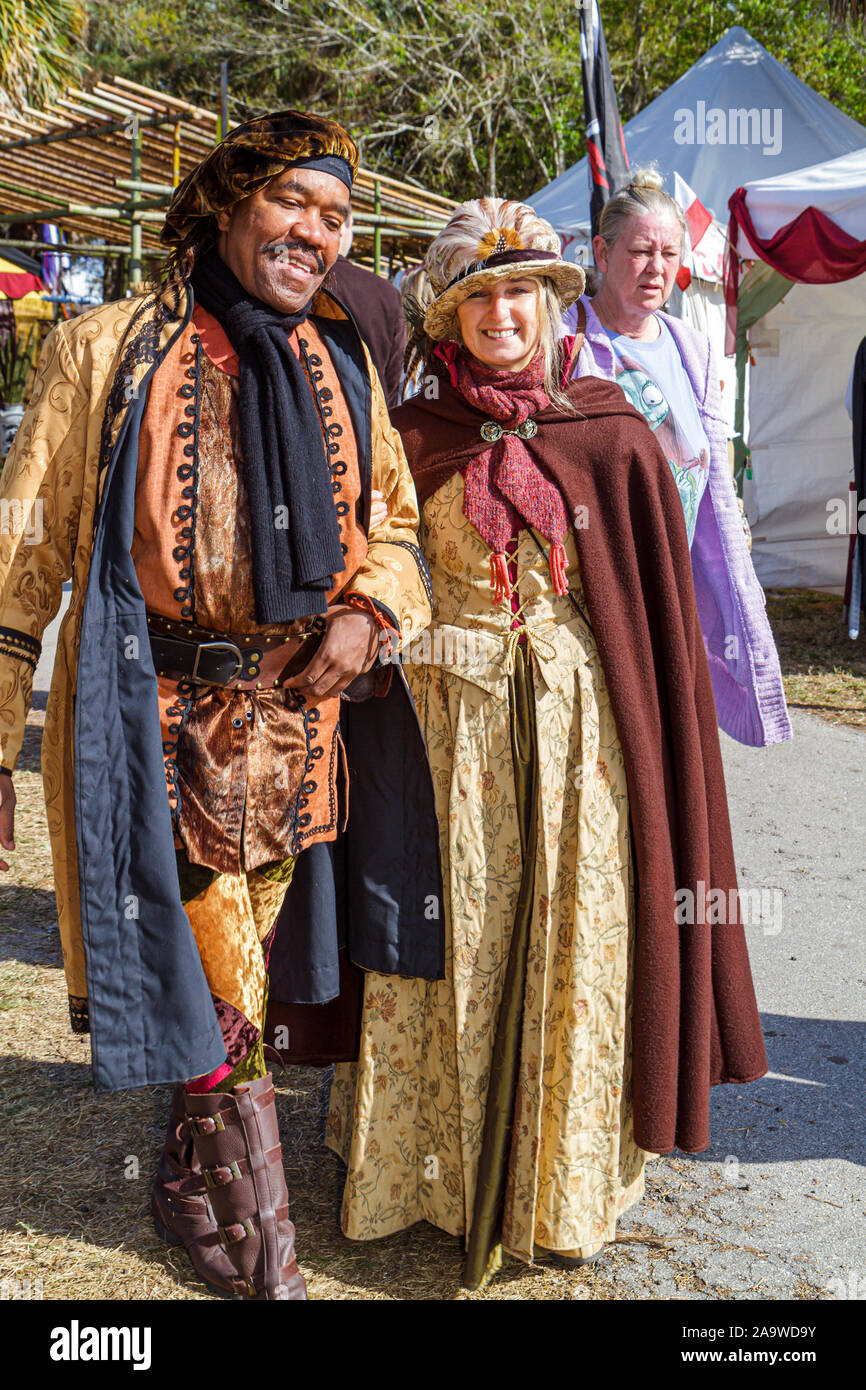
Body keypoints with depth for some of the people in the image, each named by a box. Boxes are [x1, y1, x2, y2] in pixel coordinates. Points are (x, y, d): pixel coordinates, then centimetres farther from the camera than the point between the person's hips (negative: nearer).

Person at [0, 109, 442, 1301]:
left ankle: (190, 1181, 36)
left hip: (295, 712, 4)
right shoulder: (108, 349, -1)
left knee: (239, 968, 15)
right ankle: (265, 1244, 15)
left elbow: (394, 521, 19)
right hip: (159, 711, -4)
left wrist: (367, 608, -5)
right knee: (214, 986, -2)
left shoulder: (342, 364, 10)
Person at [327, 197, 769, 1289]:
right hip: (452, 718, 0)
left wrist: (651, 737, -1)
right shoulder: (416, 435, 2)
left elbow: (660, 606, 2)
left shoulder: (612, 432, 1)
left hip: (580, 723, 0)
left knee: (572, 940, 6)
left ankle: (561, 1182, 26)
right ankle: (439, 1163, 28)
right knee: (451, 942, 7)